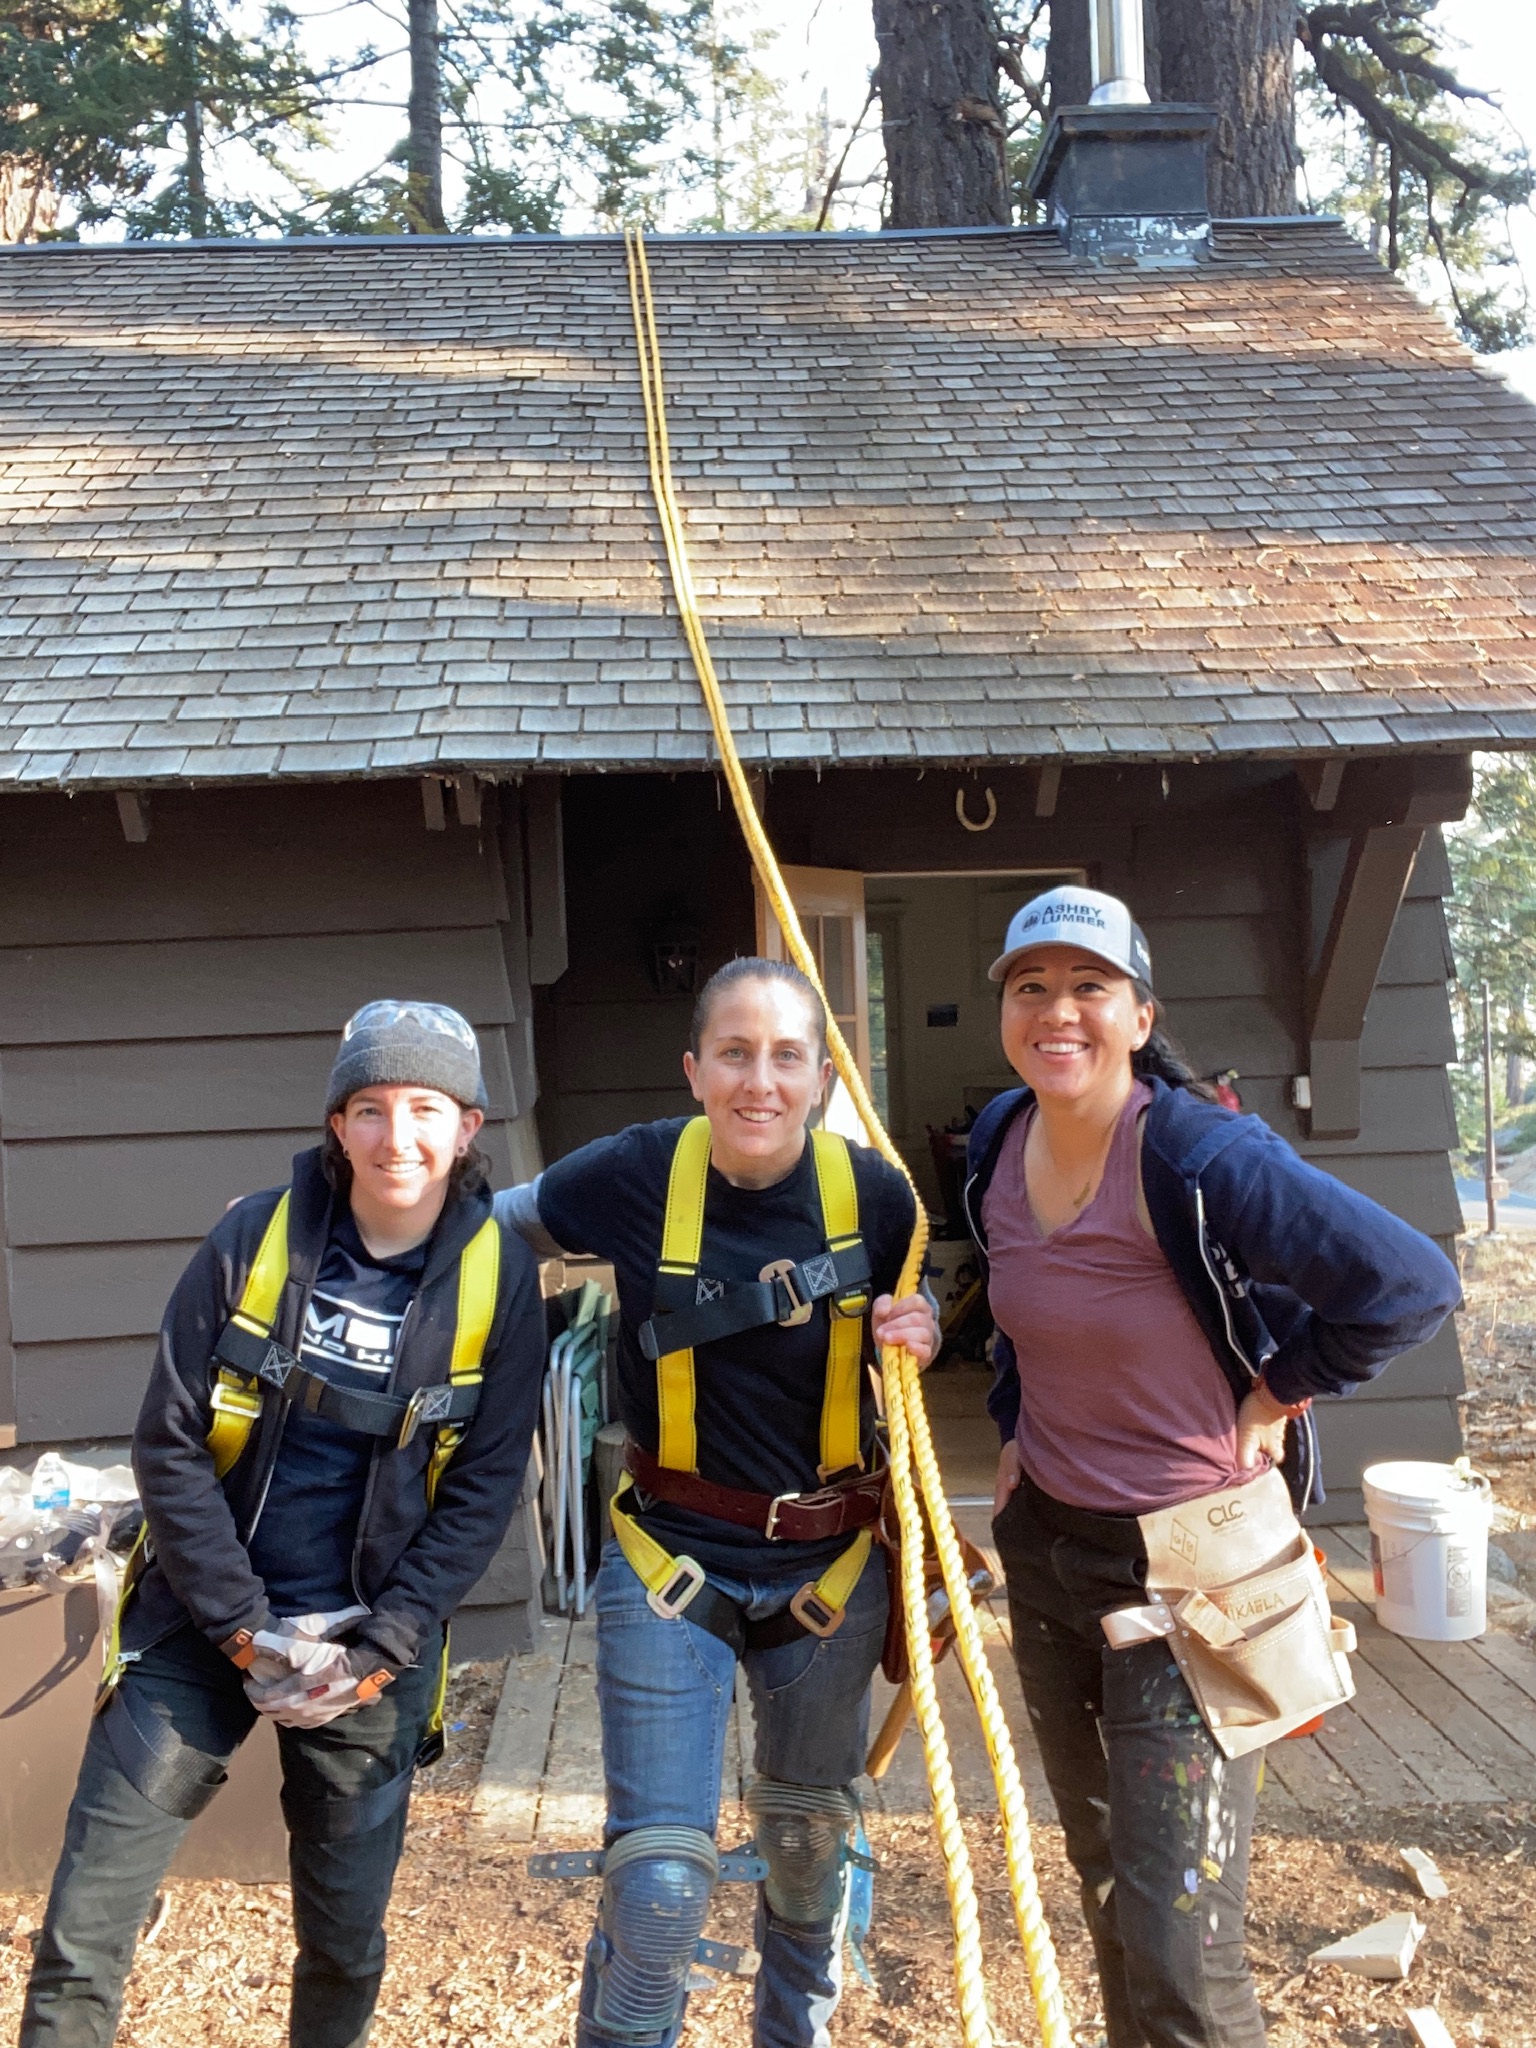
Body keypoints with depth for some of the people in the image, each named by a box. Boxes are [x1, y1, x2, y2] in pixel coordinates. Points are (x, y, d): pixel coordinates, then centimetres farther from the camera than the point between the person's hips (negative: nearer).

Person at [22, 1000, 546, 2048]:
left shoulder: (500, 1276, -9)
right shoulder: (255, 1235, -9)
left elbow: (483, 1490, -4)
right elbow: (168, 1443, -6)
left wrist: (380, 1648, -11)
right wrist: (244, 1626, -11)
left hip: (375, 1647, 0)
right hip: (202, 1624, 0)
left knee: (346, 1932, 14)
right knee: (85, 1923, 1)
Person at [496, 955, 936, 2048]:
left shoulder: (874, 1193, -12)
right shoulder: (637, 1175, -15)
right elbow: (484, 1224, 1)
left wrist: (916, 1336, -14)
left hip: (830, 1562, 2)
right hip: (673, 1556, -2)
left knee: (810, 1844, 23)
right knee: (659, 1883, -5)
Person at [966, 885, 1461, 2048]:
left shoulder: (1200, 1158, -24)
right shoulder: (999, 1142, -1)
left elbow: (1410, 1285, -24)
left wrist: (1282, 1387, -14)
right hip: (1046, 1544, 7)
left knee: (1178, 1949, -6)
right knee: (1103, 1877, 23)